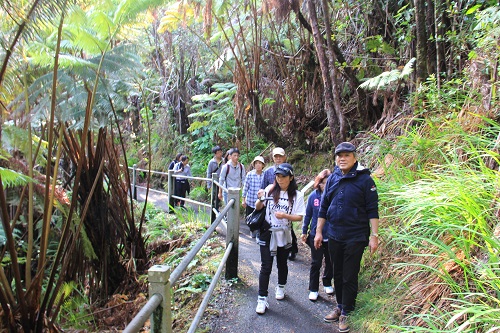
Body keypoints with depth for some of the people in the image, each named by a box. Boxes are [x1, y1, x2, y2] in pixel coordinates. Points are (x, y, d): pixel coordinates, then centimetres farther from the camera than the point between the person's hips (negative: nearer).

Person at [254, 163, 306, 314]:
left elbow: (299, 217, -7)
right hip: (267, 234, 0)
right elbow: (258, 208, 2)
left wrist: (285, 215, -23)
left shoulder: (296, 195, -8)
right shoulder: (270, 189, -6)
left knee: (282, 264, 19)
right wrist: (260, 200, -19)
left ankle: (281, 287, 44)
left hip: (284, 235, 1)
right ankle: (262, 299, 6)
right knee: (266, 267, -2)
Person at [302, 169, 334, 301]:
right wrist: (304, 232, 6)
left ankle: (327, 284, 39)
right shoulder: (313, 196, -8)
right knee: (316, 263, 8)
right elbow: (308, 215, 3)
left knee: (330, 262, 17)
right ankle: (313, 289, 21)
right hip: (315, 235, 0)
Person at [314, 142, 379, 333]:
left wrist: (374, 235, -11)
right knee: (338, 274, 16)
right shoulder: (332, 179, 5)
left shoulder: (364, 179, -8)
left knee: (350, 276, 3)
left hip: (355, 237, -4)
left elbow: (372, 210, -8)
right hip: (334, 236, 5)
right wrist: (318, 232, 9)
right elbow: (323, 207, 10)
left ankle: (345, 313, 16)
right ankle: (340, 306, 32)